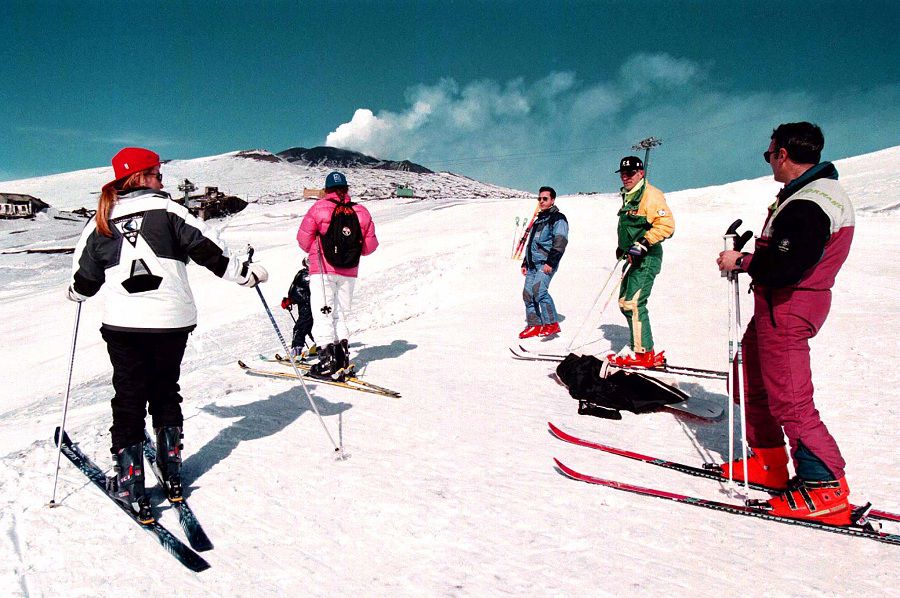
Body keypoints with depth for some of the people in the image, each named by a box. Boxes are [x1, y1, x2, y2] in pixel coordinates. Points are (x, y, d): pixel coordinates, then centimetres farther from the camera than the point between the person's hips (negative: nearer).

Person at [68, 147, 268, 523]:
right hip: (172, 322, -1)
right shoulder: (168, 212, -1)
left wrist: (76, 293, 36)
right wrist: (248, 273, 4)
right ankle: (172, 475, 24)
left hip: (123, 325, 1)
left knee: (129, 400, 10)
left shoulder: (101, 223, 7)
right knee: (165, 394, 17)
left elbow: (85, 279, 14)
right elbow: (209, 251, -6)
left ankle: (130, 488, 11)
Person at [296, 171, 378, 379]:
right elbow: (370, 246, 4)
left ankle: (328, 358, -11)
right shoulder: (361, 212, 3)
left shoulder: (319, 208, -5)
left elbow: (304, 239, -5)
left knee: (323, 314, -2)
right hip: (349, 273, 4)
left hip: (323, 271, -4)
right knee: (341, 315, 14)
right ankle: (342, 360, 9)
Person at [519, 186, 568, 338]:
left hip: (546, 263, -8)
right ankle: (534, 325, 10)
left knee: (539, 289, -25)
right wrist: (525, 263, 25)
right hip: (533, 263, 8)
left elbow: (560, 243, -14)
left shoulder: (558, 219, -2)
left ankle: (552, 324, -21)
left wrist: (550, 262, -22)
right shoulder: (539, 220, 24)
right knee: (528, 293, 2)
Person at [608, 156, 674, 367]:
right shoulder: (628, 196, 18)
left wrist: (642, 245, -24)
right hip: (636, 258, 10)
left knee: (634, 303, -14)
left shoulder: (650, 195, -12)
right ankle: (637, 345, 19)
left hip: (647, 259, -10)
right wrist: (623, 246, 22)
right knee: (625, 302, 12)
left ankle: (643, 353, -8)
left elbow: (666, 225, -20)